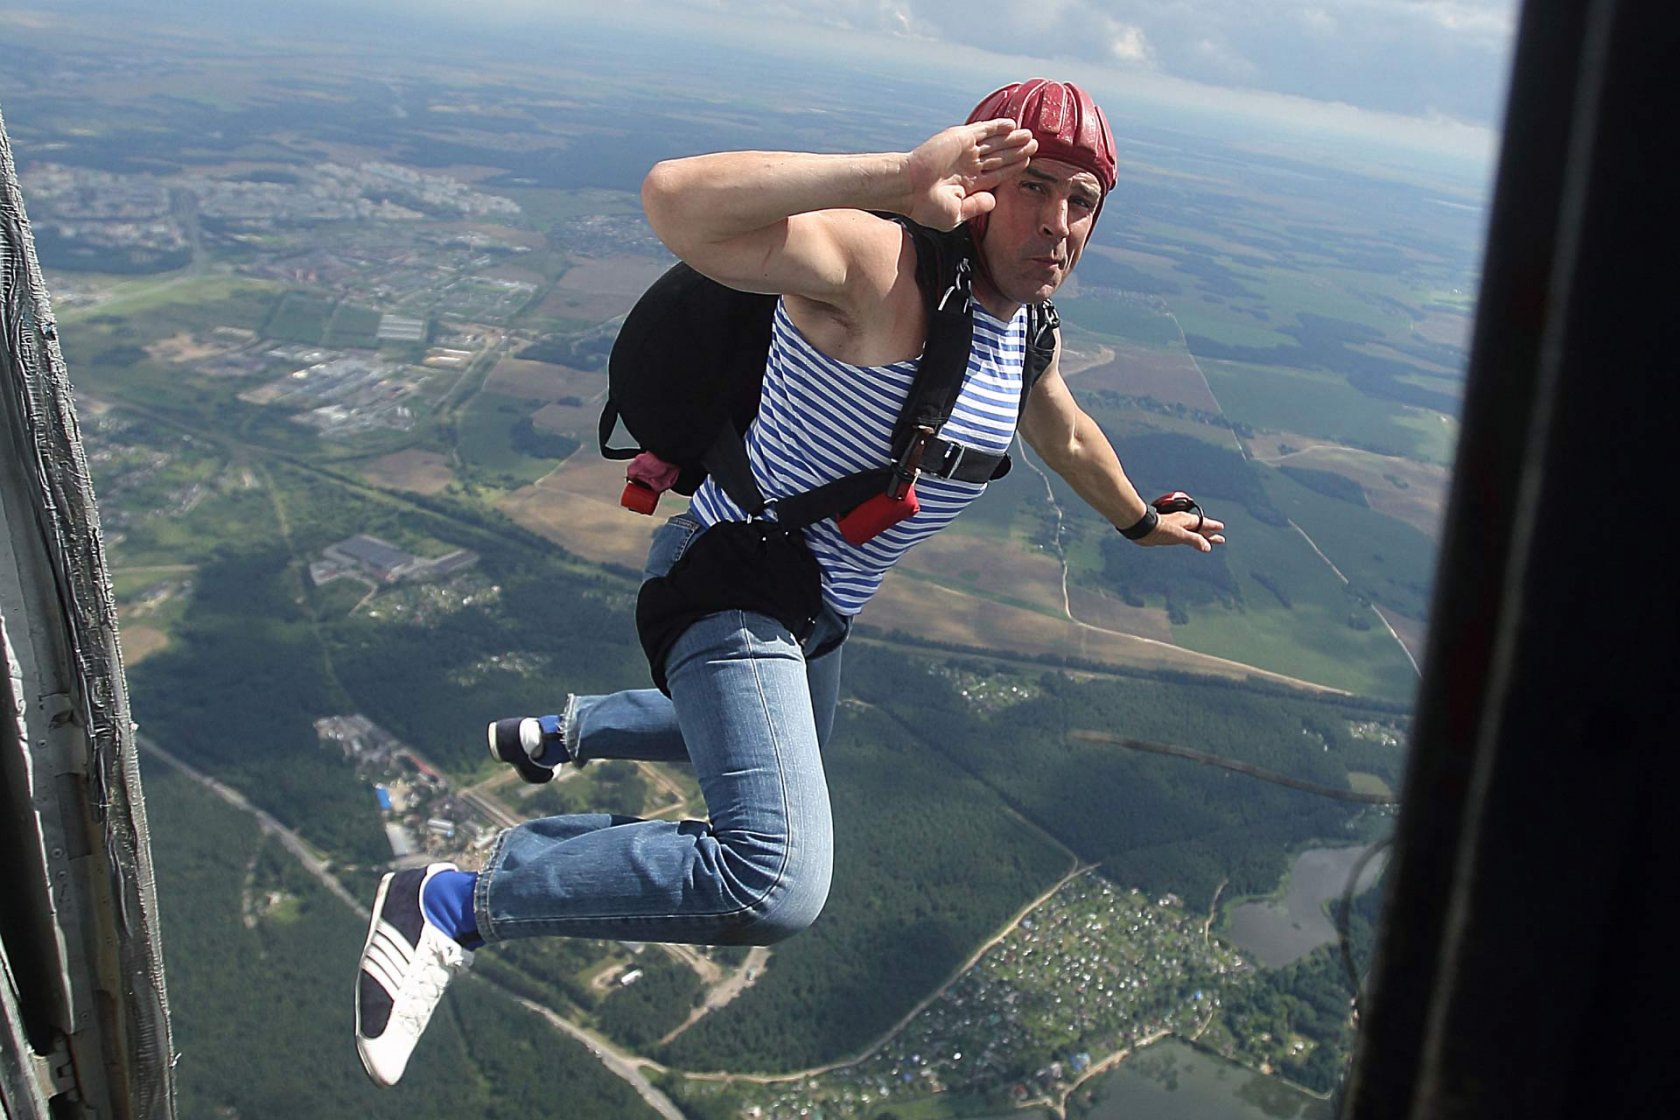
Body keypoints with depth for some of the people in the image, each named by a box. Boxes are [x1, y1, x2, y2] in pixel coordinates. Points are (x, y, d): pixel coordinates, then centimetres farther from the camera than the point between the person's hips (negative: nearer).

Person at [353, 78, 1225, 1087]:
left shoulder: (1025, 328, 3)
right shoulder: (876, 264, -25)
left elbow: (1067, 437, 26)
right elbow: (676, 199, -41)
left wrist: (1140, 520, 41)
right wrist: (896, 177, -48)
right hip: (733, 589, -10)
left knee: (788, 748, 37)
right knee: (780, 885, -27)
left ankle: (564, 731, 56)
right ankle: (454, 907, -12)